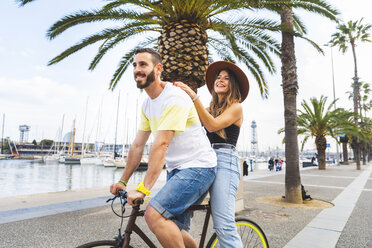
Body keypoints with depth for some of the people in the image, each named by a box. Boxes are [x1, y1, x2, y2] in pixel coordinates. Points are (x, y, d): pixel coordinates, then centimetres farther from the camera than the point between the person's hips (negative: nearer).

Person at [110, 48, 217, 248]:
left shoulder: (174, 98, -17)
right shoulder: (147, 105, 10)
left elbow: (161, 145, -26)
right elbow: (137, 145, 10)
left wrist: (143, 189, -27)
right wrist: (122, 181, 8)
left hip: (198, 167, -9)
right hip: (177, 170, 9)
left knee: (154, 215, -22)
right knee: (173, 230, 13)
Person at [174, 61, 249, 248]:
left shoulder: (236, 107, 7)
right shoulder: (209, 109, 25)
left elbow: (212, 125, -9)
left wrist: (194, 97, -13)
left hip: (224, 160, -5)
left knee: (223, 225, -16)